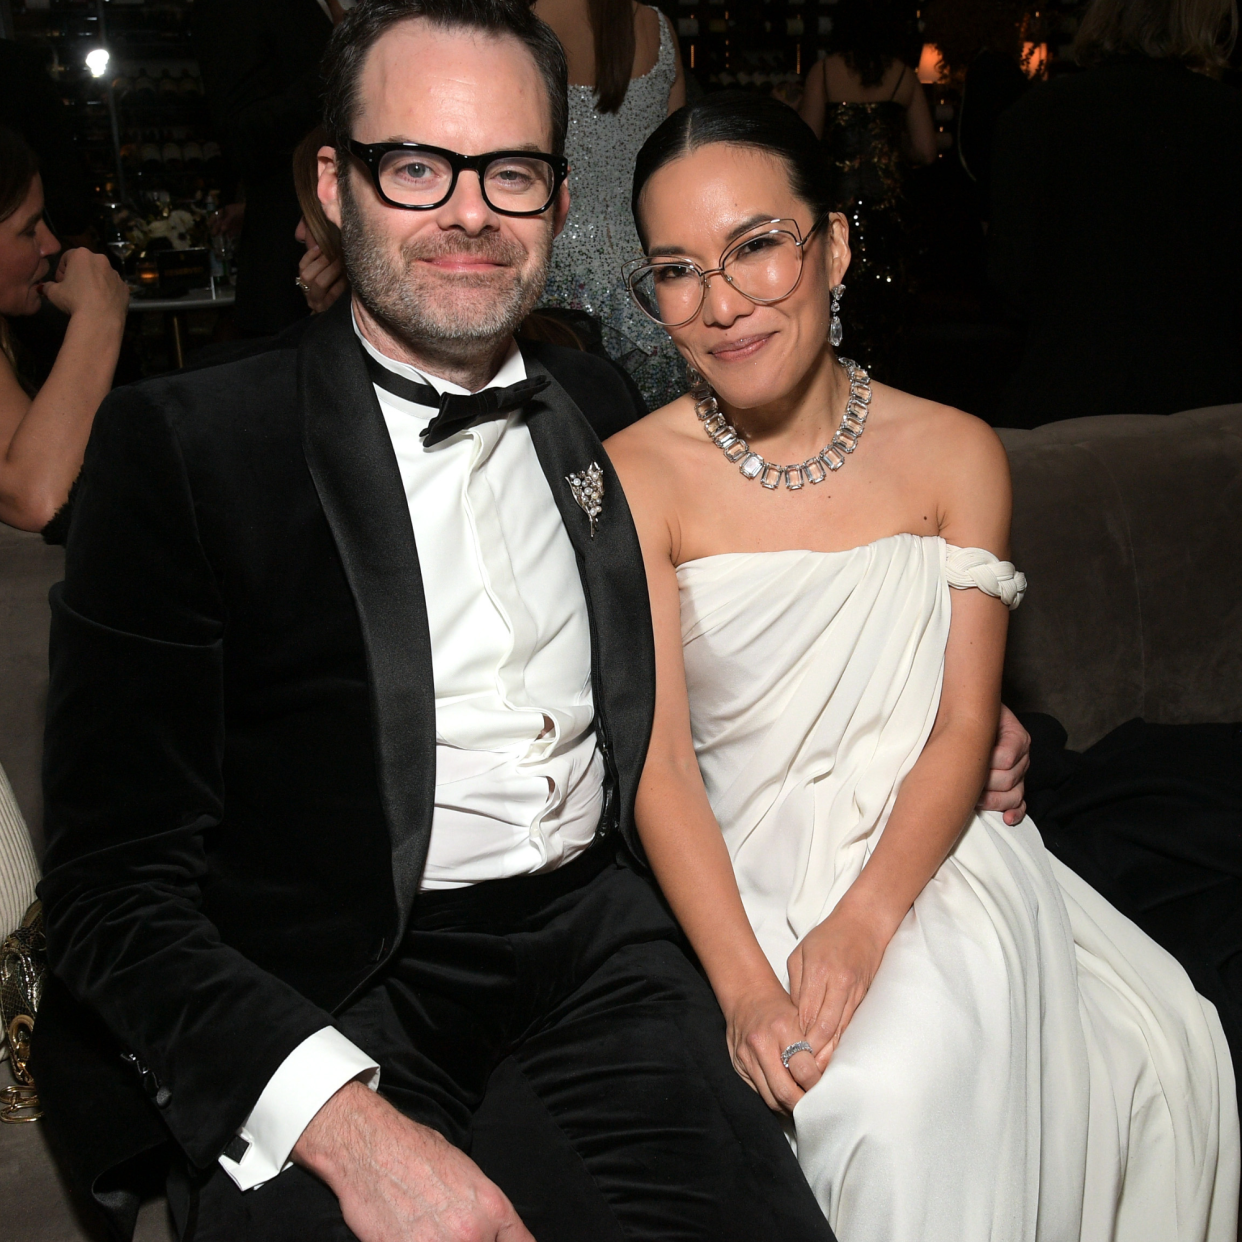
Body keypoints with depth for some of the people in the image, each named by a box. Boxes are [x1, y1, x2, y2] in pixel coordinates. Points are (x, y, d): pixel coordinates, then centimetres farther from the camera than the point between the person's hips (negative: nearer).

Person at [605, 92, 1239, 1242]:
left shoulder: (956, 454, 2)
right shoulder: (633, 479, -6)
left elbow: (963, 726, -3)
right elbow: (661, 766, -11)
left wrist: (865, 917, -20)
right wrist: (745, 985, -25)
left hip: (927, 846, 3)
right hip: (746, 865, -3)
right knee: (892, 1088, -29)